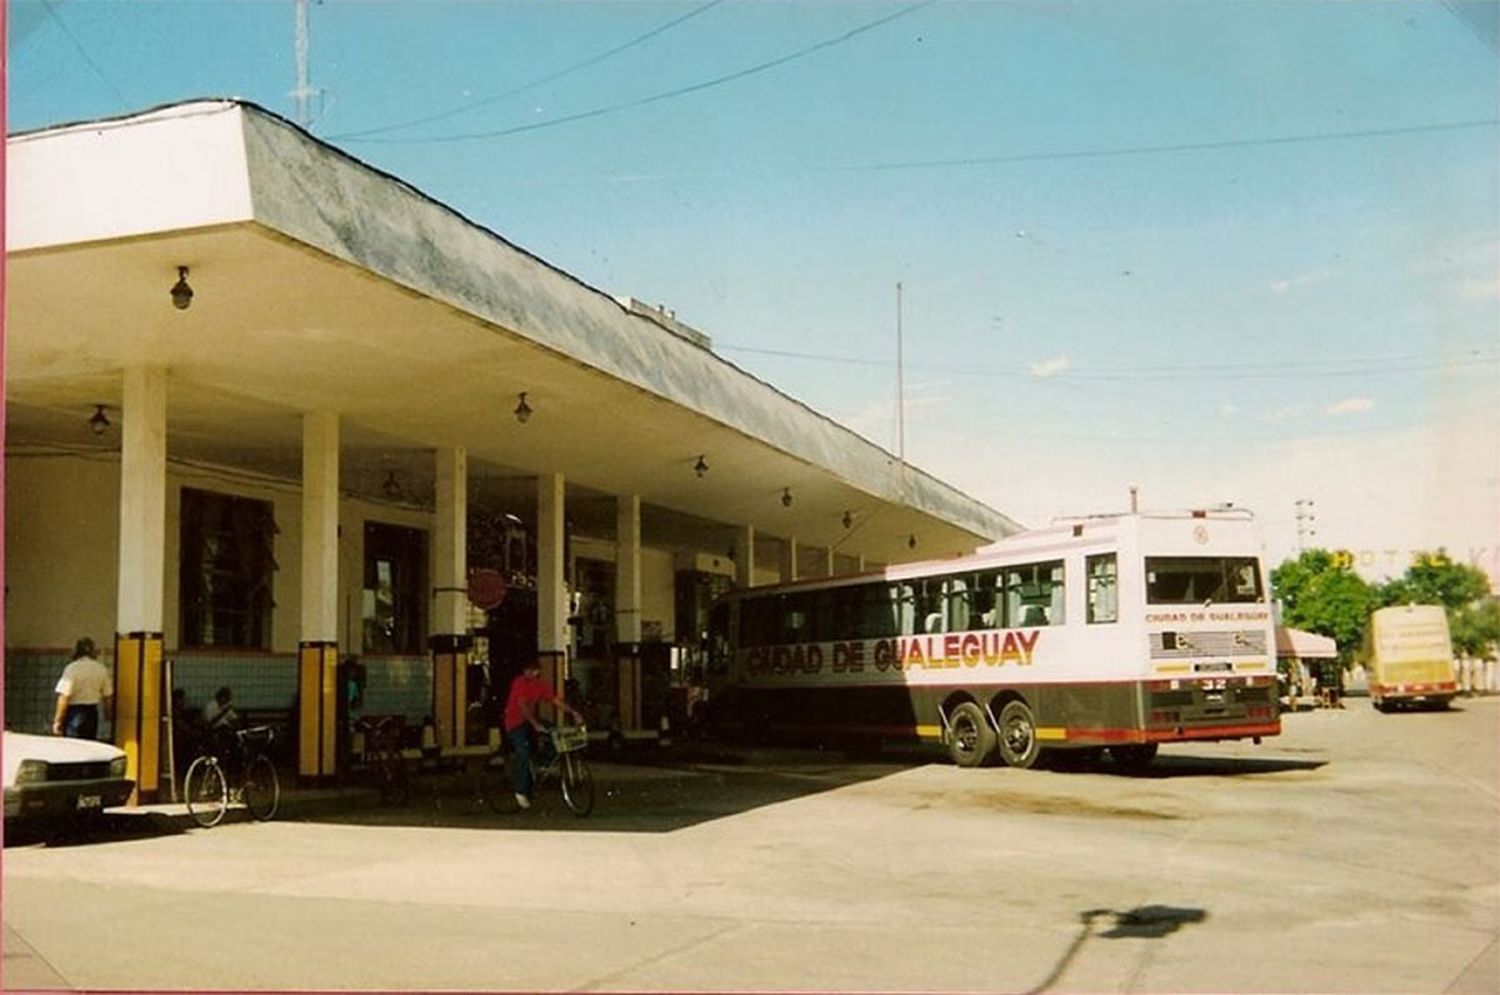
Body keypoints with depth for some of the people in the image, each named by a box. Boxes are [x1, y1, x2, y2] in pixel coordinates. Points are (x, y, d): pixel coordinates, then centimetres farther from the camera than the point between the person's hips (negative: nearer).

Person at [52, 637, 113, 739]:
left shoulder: (72, 669, -12)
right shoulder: (101, 669, 3)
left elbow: (65, 697, -14)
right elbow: (107, 696, 8)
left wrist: (57, 721, -9)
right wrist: (109, 715, 22)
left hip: (75, 713, -5)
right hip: (92, 713, 5)